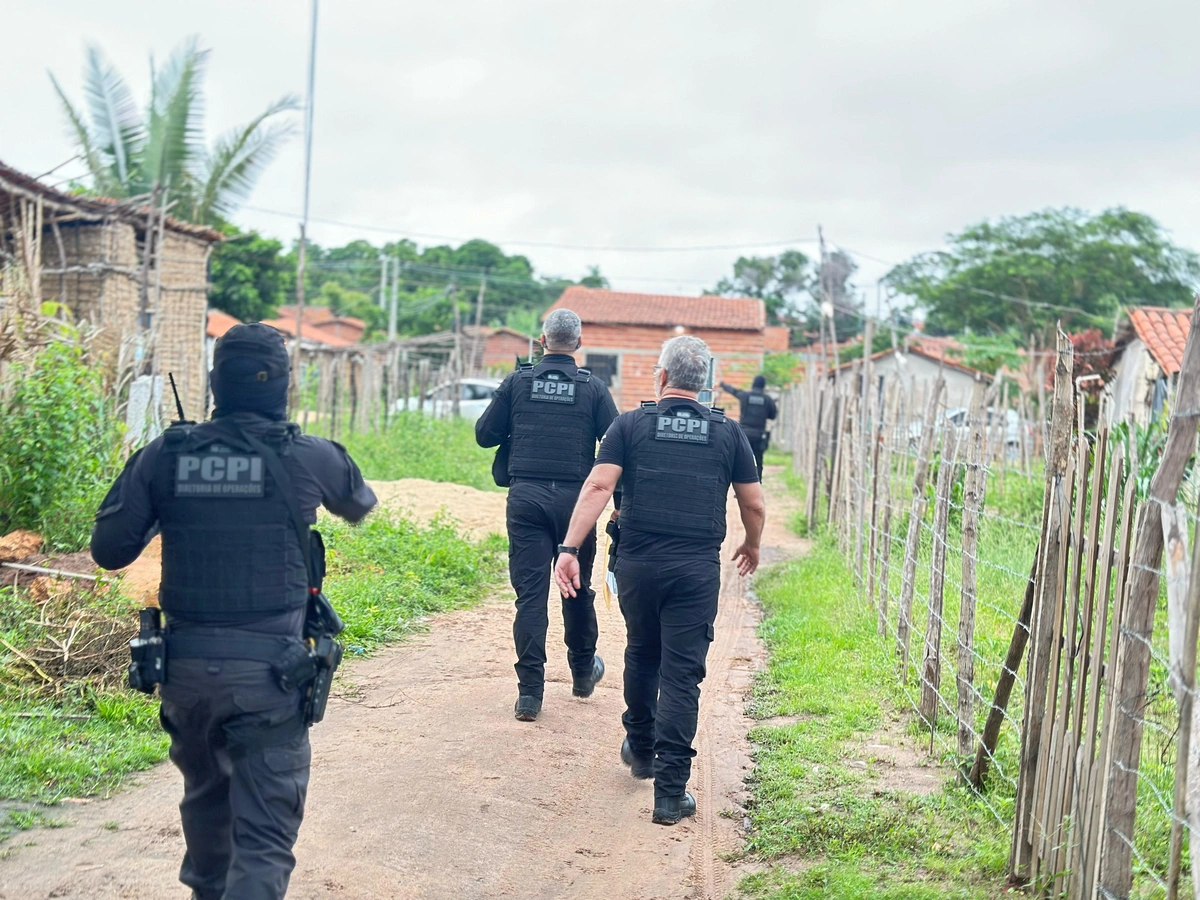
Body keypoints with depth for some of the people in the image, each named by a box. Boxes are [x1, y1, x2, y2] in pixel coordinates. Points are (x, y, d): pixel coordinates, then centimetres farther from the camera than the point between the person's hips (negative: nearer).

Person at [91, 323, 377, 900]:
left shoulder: (165, 454, -2)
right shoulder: (310, 457, -5)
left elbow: (109, 549, 1)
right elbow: (359, 505, 16)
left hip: (186, 664, 4)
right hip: (268, 669, -3)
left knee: (205, 795, 28)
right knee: (264, 833, -1)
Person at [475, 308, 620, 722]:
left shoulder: (517, 382, 2)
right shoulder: (593, 388, 1)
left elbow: (484, 435, 4)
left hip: (525, 497, 0)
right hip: (575, 498, 0)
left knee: (530, 593, 0)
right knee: (578, 588, 17)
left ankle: (529, 691, -3)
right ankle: (583, 671, 35)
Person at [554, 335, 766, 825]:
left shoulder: (631, 425, 1)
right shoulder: (727, 433, 4)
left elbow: (597, 487, -10)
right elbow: (754, 505, 8)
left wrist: (569, 549, -12)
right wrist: (752, 546, 27)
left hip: (638, 564, 1)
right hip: (697, 569, -1)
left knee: (641, 655, 24)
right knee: (682, 674, 1)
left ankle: (640, 749, 42)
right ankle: (671, 792, -2)